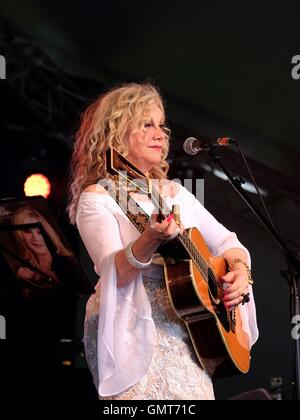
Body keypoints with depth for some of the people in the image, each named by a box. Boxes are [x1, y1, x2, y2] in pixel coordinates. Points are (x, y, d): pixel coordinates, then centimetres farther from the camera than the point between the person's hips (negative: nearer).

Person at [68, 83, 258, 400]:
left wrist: (240, 269, -2)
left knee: (197, 393, -12)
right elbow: (114, 273, -16)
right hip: (132, 333, -5)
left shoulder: (174, 192, 17)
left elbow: (225, 240, 19)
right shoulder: (96, 198, -3)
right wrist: (151, 239, -34)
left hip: (185, 331, 5)